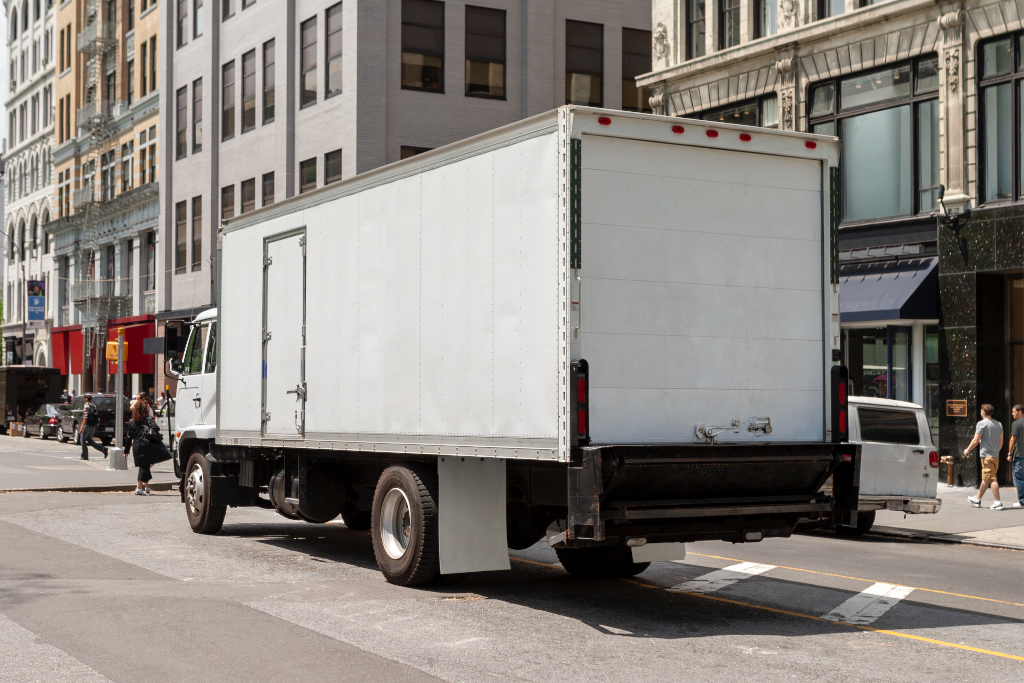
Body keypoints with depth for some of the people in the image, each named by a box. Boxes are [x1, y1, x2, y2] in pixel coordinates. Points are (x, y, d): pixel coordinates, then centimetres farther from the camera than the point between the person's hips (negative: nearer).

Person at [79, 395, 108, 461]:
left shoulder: (86, 406, -12)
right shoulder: (93, 406, 14)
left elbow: (85, 418, -20)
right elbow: (96, 417, 18)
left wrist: (81, 427, -20)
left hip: (87, 426, -8)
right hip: (93, 426, 8)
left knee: (83, 440, 3)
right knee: (89, 440, 15)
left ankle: (85, 456, 2)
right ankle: (103, 449, 1)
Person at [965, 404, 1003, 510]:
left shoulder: (982, 424, -11)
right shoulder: (998, 424, 12)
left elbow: (976, 440, -10)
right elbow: (1001, 441, 15)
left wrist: (967, 450, 3)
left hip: (987, 455, -8)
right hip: (996, 455, 8)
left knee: (991, 478, -8)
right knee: (985, 478, 16)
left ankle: (998, 502, -11)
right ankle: (977, 499, 27)